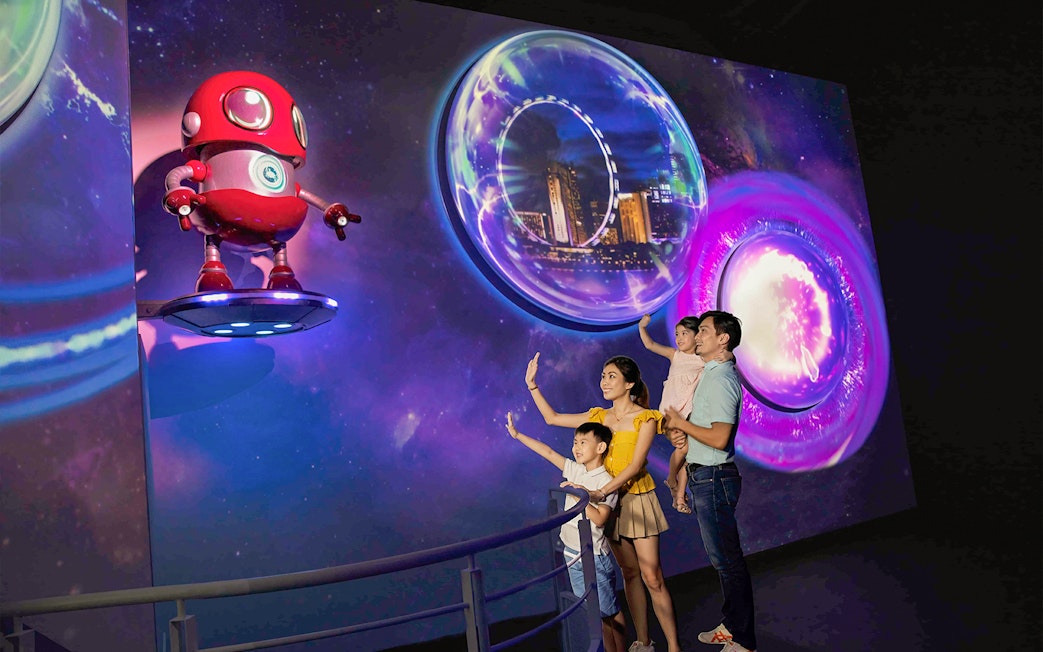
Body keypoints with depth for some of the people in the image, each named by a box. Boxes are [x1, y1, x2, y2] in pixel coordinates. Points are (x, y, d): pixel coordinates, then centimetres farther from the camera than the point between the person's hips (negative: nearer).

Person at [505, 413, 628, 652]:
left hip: (595, 558, -7)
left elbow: (599, 518, -23)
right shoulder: (575, 470, 3)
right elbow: (549, 453, 6)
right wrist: (518, 435, 6)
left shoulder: (606, 482, -16)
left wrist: (579, 496, -29)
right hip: (573, 554, 7)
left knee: (610, 612, 5)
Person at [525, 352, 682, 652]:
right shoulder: (600, 416, 7)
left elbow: (635, 464, -18)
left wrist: (602, 491, -28)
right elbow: (552, 418, 13)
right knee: (629, 573, 11)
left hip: (637, 500, -5)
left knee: (651, 577, -6)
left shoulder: (645, 418, -9)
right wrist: (532, 385, 7)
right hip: (611, 500, 5)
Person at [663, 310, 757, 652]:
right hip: (704, 477, 10)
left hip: (713, 478, -10)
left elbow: (719, 438, -26)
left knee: (727, 559, 0)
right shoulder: (711, 374, 13)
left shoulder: (721, 379, -19)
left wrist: (682, 423, -13)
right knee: (721, 556, 20)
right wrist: (682, 431, 3)